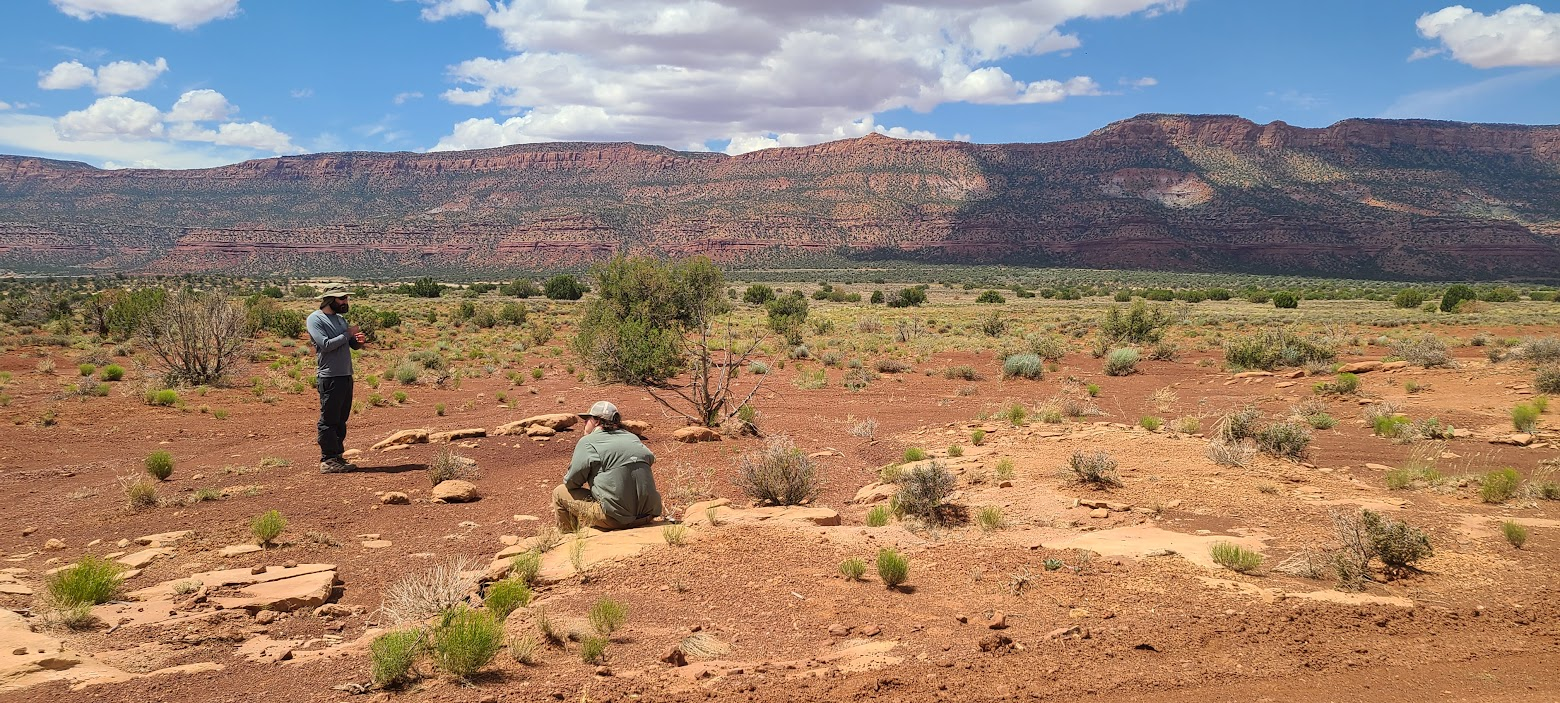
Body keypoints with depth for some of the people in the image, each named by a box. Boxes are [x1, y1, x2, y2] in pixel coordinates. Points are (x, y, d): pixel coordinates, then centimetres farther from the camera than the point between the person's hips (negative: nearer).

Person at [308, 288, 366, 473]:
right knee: (329, 420, -6)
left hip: (346, 375, 9)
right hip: (330, 377, -9)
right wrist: (348, 334, -12)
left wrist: (359, 341, -4)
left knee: (341, 420, 13)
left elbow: (353, 345, 18)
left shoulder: (340, 319, 19)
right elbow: (326, 345, -18)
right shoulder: (315, 319, -6)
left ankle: (337, 457, 20)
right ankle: (328, 460, -4)